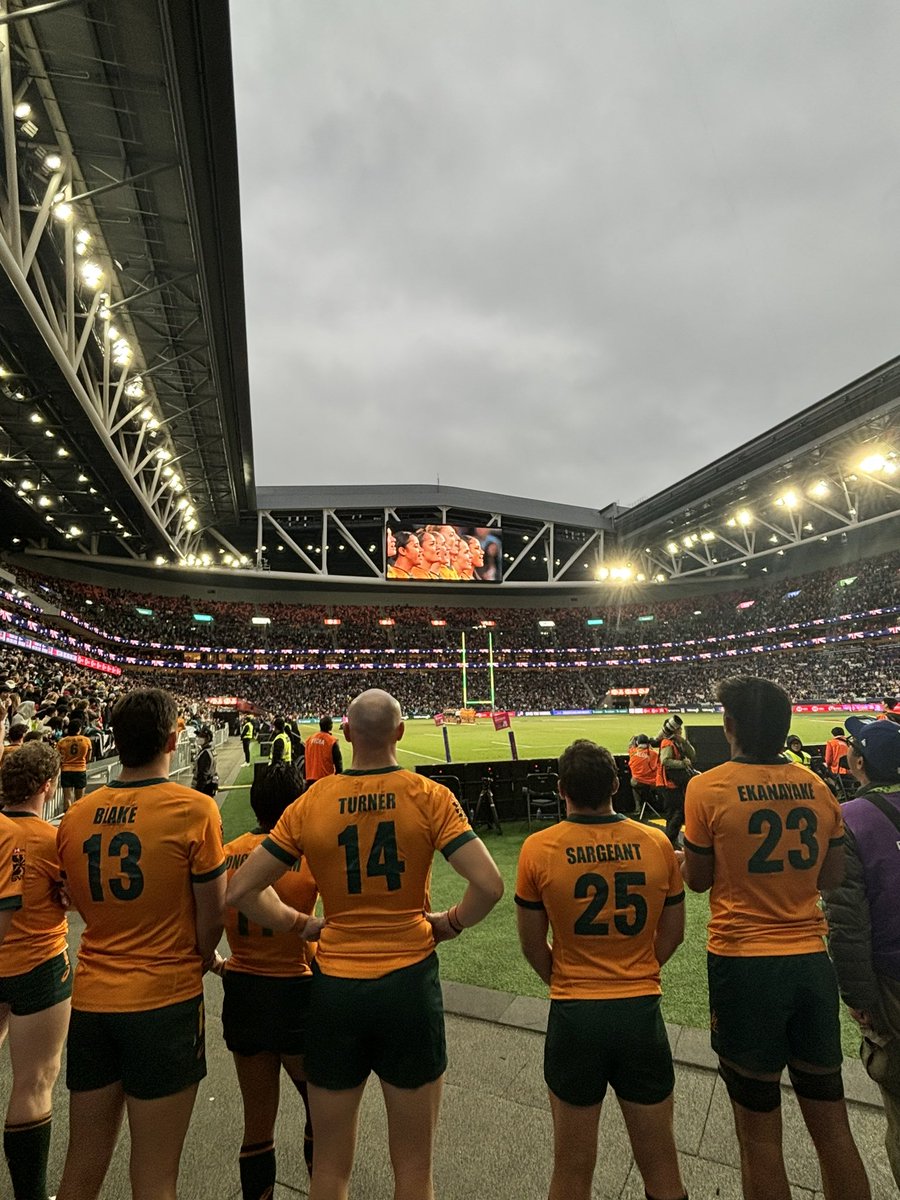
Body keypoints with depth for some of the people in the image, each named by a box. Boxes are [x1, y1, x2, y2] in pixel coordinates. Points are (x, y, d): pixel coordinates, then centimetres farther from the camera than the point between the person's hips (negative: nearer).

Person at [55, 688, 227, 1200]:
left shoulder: (75, 817, -1)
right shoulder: (194, 809, -17)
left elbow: (87, 907, 9)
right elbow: (213, 918, -11)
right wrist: (202, 958, 10)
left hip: (90, 1001, 5)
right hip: (165, 1003, -5)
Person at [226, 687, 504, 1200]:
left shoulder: (310, 804, -7)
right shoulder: (430, 797, -13)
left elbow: (241, 890, -3)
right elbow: (489, 885, -19)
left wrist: (305, 925, 6)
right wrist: (448, 924, -1)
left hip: (335, 986, 2)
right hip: (409, 984, -1)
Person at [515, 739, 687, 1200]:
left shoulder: (538, 849, -15)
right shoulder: (656, 843, -9)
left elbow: (532, 944, -4)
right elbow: (672, 935, 3)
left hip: (574, 1016, -1)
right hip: (642, 1011, 2)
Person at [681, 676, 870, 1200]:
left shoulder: (708, 788, -15)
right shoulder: (818, 788, -1)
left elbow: (698, 879, -6)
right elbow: (832, 877, 7)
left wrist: (690, 845, 11)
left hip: (744, 964, -4)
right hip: (812, 961, 5)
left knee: (760, 1136, 13)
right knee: (833, 1127, 20)